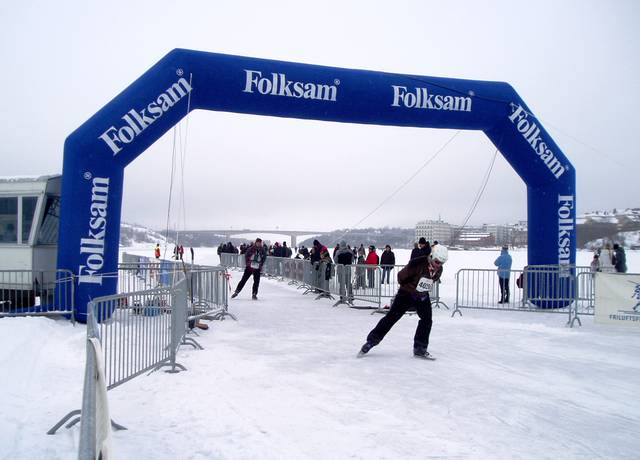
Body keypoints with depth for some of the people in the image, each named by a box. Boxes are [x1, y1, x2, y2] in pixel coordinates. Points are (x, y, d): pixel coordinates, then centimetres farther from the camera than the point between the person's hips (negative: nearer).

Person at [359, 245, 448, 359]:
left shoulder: (439, 270, -5)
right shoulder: (417, 263, -27)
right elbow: (401, 276, -18)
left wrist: (425, 290, 10)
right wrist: (412, 289, -9)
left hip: (423, 296, 6)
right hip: (406, 293, -5)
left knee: (427, 320, -5)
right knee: (391, 317, -6)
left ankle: (420, 349, 9)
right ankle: (371, 341, 4)